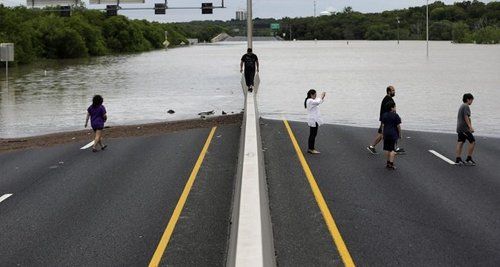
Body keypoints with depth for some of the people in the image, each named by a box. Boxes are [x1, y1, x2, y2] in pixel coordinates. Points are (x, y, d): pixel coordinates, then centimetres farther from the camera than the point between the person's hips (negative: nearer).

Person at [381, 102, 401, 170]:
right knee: (393, 150, -3)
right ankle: (391, 164, -7)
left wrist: (383, 133, 15)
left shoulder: (384, 115, 4)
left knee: (387, 149, 14)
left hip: (386, 134, 5)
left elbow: (383, 125, 7)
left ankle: (388, 162, 21)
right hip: (394, 134, -5)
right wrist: (400, 134, 3)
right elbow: (398, 126, -8)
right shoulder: (396, 116, -10)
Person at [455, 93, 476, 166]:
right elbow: (466, 117, -20)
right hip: (464, 128, -10)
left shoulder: (461, 106, 19)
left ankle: (458, 159, 5)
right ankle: (469, 159, -4)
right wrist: (470, 127, -24)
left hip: (459, 127, 10)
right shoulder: (466, 107, -11)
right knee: (472, 141, -5)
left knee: (460, 142, 8)